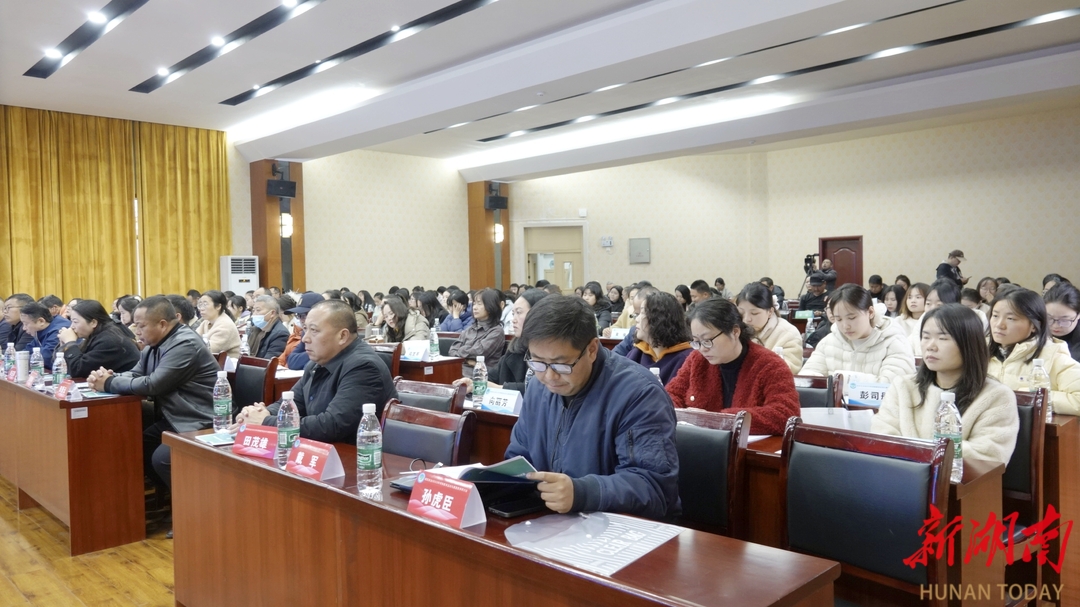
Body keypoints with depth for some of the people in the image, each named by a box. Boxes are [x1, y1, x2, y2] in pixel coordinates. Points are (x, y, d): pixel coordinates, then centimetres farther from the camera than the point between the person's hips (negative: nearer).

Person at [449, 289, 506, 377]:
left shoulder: (497, 331, -2)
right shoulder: (470, 329, 18)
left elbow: (478, 353, -12)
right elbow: (453, 350, 11)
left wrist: (461, 350, 6)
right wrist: (467, 360, -8)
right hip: (463, 373, 6)